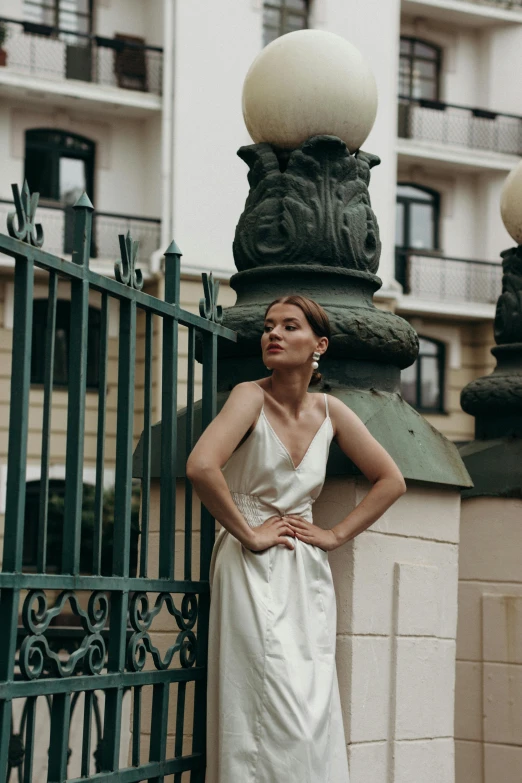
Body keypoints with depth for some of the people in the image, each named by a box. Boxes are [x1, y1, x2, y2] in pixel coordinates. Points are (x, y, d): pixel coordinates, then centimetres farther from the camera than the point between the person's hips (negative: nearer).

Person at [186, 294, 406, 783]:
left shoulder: (330, 412, 6)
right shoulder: (252, 397, -9)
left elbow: (390, 481, 15)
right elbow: (200, 467, -25)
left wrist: (336, 535, 5)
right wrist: (247, 534, -17)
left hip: (307, 576, 5)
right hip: (253, 571, -5)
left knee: (315, 716, 4)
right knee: (276, 720, -10)